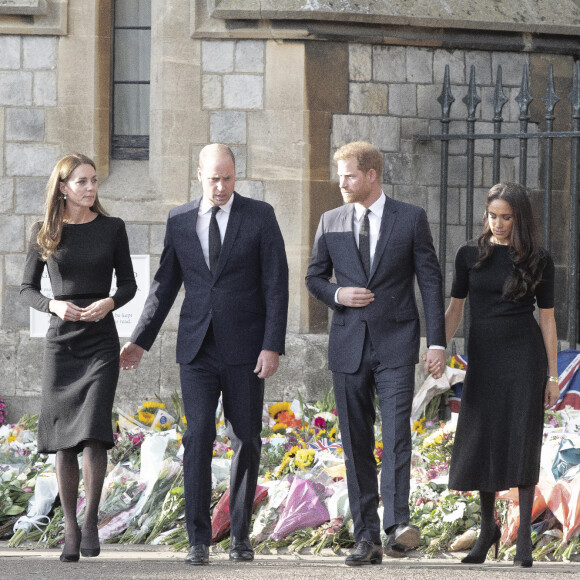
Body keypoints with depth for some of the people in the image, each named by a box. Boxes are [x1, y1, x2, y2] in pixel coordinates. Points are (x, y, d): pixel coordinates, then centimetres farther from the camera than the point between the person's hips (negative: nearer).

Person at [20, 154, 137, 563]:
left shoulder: (112, 228, 3)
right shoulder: (45, 233, 3)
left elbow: (129, 283, 9)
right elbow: (27, 289, 8)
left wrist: (109, 303, -12)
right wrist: (52, 305, -13)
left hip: (101, 341, -1)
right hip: (61, 341, 1)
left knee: (94, 431, -15)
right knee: (64, 440, 2)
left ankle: (91, 520, 1)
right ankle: (71, 531, 10)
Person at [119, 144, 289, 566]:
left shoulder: (260, 216, -1)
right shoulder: (180, 221, 7)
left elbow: (276, 284, -4)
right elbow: (166, 285, 14)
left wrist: (273, 346, -12)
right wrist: (140, 341, 9)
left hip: (245, 349, -1)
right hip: (198, 351, 1)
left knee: (246, 441, 5)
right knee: (198, 438, -10)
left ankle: (241, 535, 17)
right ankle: (199, 541, -10)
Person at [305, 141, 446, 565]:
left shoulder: (411, 219, 2)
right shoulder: (331, 223, 10)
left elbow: (430, 280, 1)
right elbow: (314, 277, 18)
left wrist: (437, 341, -6)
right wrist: (337, 294, -6)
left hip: (395, 343, -3)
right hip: (349, 346, 3)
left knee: (396, 434, -16)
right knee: (356, 445, 3)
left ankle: (397, 523, -23)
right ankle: (367, 538, 6)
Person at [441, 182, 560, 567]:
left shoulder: (538, 261, 0)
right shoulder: (470, 255, 4)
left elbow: (548, 319, 2)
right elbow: (455, 309, 9)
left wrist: (553, 376, 1)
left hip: (524, 357, -2)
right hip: (483, 360, 2)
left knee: (522, 442, -3)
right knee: (481, 445, 3)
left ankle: (524, 536, 5)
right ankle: (488, 530, 19)